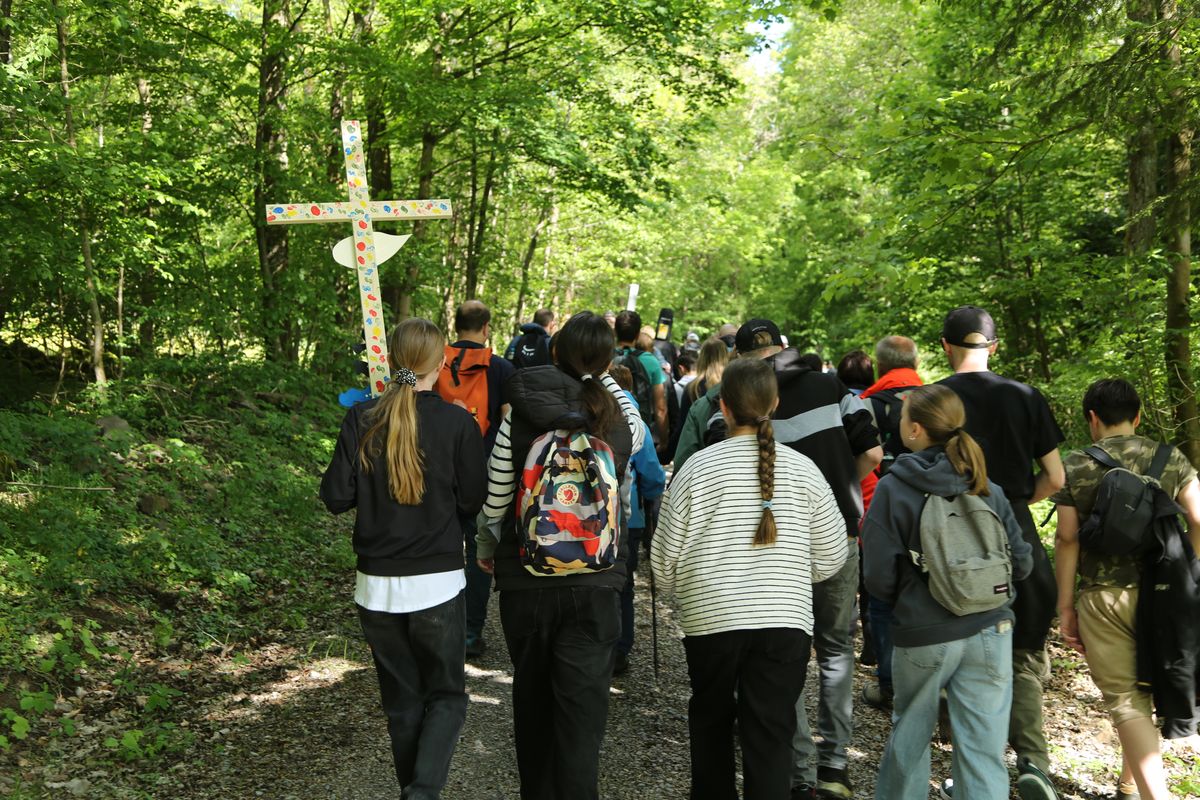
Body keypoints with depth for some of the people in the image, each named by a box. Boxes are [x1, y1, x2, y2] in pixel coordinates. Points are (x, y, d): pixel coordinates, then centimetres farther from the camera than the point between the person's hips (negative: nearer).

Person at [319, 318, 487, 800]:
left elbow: (336, 497, -4)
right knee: (447, 695, 13)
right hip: (437, 582, -2)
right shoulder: (456, 422, -10)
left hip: (377, 584, 3)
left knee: (401, 701, 18)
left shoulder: (361, 420, -4)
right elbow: (472, 501, -4)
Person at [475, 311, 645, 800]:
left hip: (525, 580, 1)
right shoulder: (618, 418, -5)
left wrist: (486, 548, 15)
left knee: (532, 700, 19)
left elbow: (494, 497, -4)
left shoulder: (520, 413, -8)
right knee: (582, 708, 3)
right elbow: (640, 433, 21)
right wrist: (602, 377, 19)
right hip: (595, 584, -1)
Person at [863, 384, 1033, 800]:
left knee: (909, 735, 19)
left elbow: (880, 578, -11)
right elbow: (1021, 562, 3)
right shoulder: (987, 488, 0)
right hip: (989, 630, 2)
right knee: (984, 749, 7)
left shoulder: (893, 489, -9)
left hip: (923, 635, -2)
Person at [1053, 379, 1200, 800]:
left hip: (1102, 597, -3)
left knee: (1124, 699, 2)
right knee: (1140, 690, 19)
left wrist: (1065, 606, 0)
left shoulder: (1076, 465, -2)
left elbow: (1067, 539, -5)